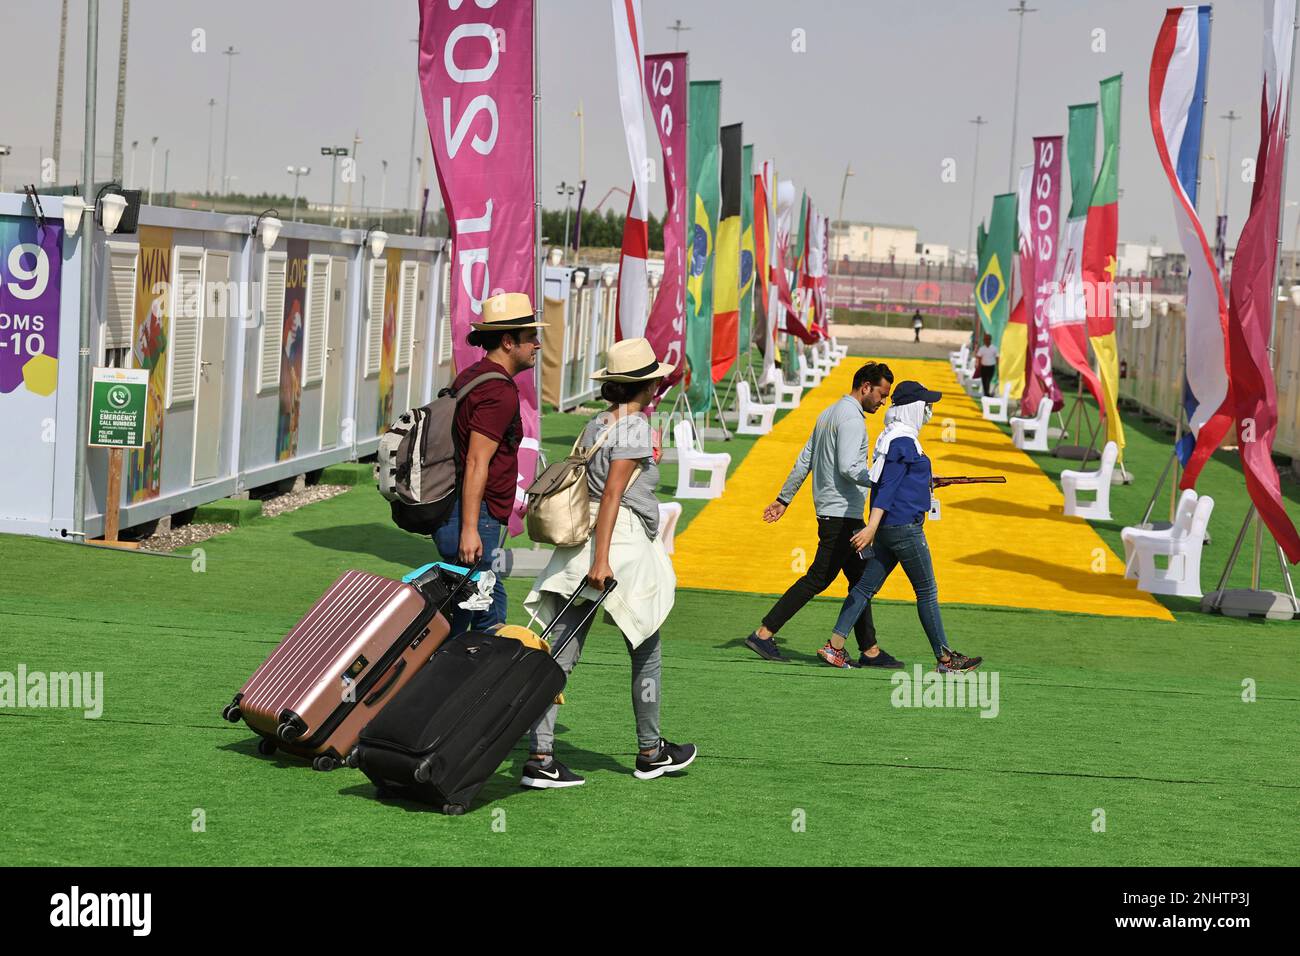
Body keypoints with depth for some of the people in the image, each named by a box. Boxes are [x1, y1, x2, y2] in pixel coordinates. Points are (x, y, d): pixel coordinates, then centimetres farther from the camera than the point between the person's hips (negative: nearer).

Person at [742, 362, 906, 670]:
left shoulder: (828, 414, 17)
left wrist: (783, 499, 23)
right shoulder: (851, 418, -13)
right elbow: (849, 469, -22)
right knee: (818, 579, -6)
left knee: (860, 580, 10)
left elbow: (804, 460, 20)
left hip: (830, 511, 10)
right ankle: (764, 634, -5)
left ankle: (869, 650, 9)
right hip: (842, 514, -10)